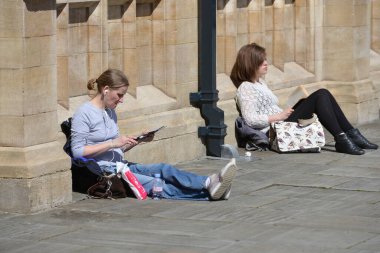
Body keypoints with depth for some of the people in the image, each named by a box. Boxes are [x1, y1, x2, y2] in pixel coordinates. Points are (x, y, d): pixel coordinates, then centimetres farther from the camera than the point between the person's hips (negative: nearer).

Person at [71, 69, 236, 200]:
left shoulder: (110, 112, 19)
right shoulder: (83, 114, -7)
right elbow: (78, 151, -15)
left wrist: (138, 141, 3)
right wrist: (113, 143, -17)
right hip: (103, 172, -8)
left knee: (164, 169, -17)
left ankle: (209, 183, -36)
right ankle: (208, 191, -43)